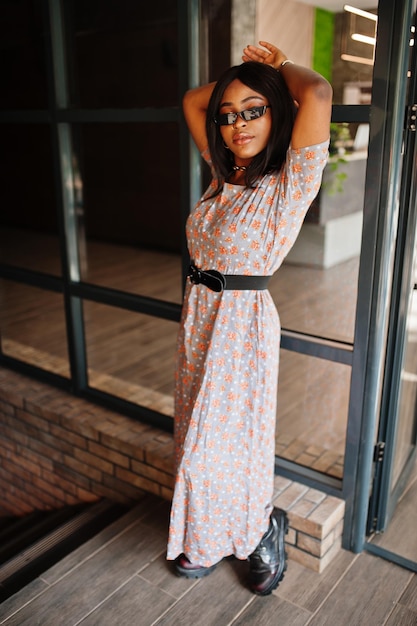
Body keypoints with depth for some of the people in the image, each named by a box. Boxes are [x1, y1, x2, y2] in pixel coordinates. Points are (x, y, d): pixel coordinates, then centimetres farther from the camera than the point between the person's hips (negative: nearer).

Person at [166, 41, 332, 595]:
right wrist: (247, 73, 7)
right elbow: (192, 101, 18)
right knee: (199, 438, 17)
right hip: (198, 318, 8)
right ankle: (208, 541, 39)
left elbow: (317, 93, -30)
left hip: (242, 325, -7)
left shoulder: (290, 185, -15)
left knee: (216, 446, 3)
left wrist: (278, 68, -9)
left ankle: (263, 528, 32)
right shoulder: (225, 176, 5)